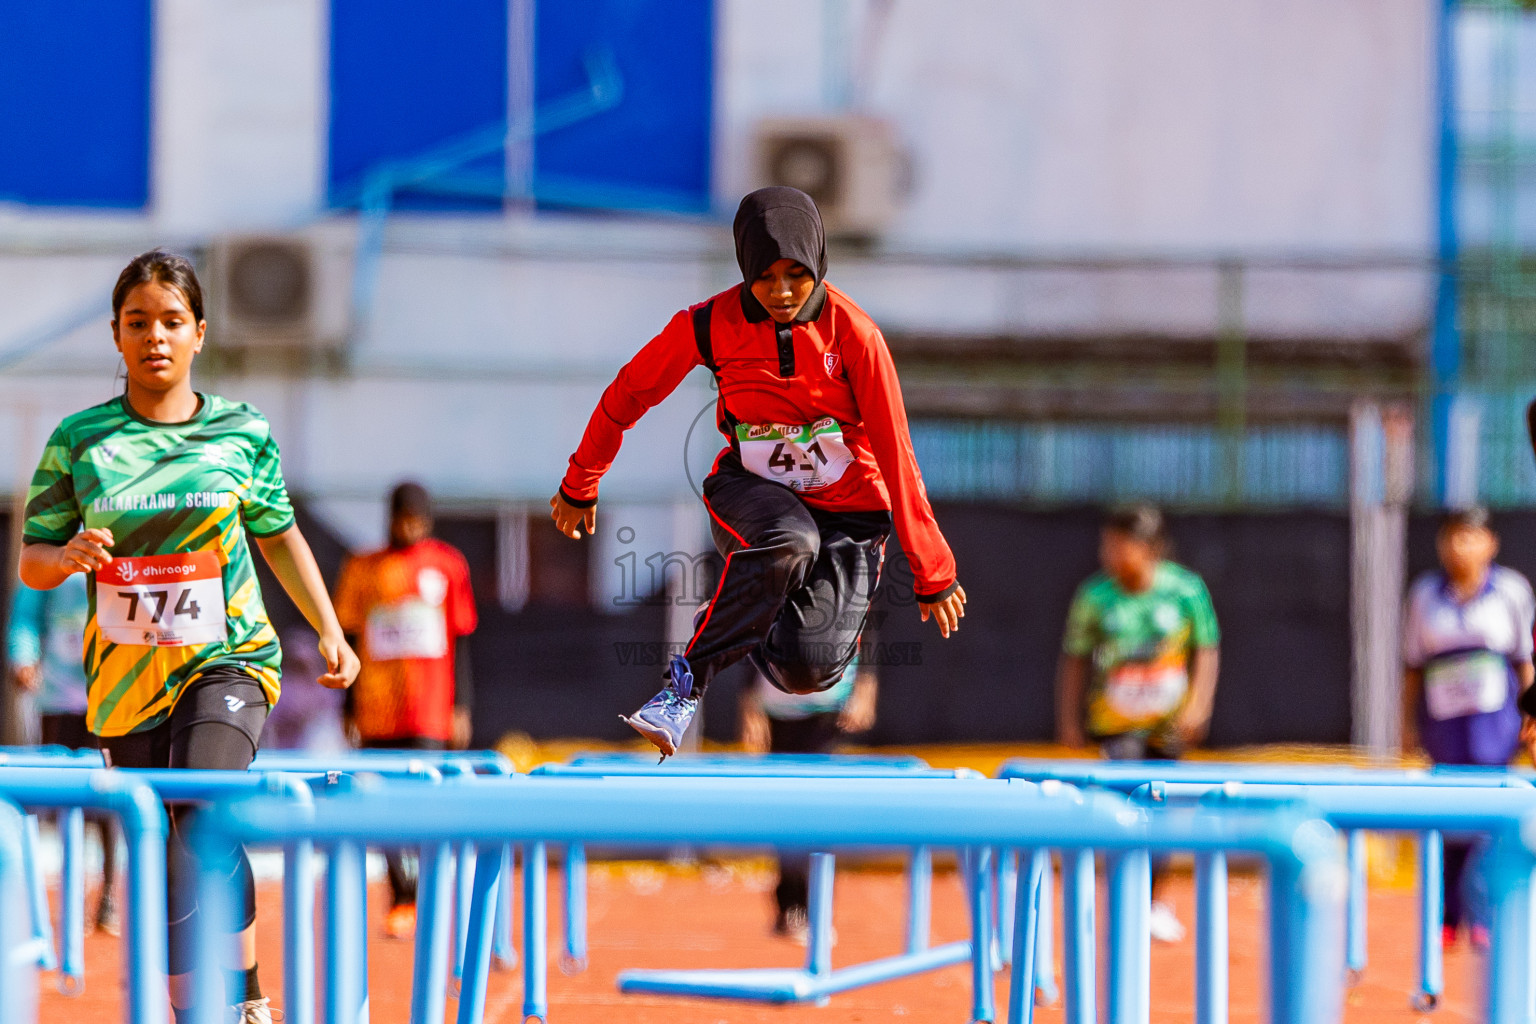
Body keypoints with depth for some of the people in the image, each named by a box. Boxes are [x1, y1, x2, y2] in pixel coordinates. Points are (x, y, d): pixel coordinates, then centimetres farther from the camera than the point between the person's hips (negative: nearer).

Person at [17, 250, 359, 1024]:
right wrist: (69, 555, -16)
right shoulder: (78, 440, 2)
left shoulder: (242, 432, 4)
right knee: (166, 862, 4)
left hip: (227, 657, -2)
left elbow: (279, 536, 19)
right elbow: (31, 561, 6)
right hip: (126, 672, 2)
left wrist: (330, 632, 17)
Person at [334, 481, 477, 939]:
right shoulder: (362, 569, 8)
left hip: (430, 708, -2)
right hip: (377, 708, 2)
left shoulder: (447, 565, 5)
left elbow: (460, 642, 6)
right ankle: (400, 893, 11)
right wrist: (349, 710, 9)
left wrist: (461, 707, 1)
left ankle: (422, 895, 0)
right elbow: (351, 641, 12)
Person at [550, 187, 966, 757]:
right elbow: (630, 394, 5)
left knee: (806, 671, -19)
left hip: (846, 506, 0)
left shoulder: (853, 333, -14)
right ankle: (687, 683, -26)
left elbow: (895, 455, -11)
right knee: (789, 541, -39)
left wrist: (931, 574, -9)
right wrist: (579, 487, 17)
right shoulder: (712, 325, -11)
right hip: (752, 490, 0)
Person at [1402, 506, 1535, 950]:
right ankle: (1450, 918, 12)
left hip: (1495, 715, -3)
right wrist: (1408, 722, 9)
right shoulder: (1425, 593, 9)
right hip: (1442, 716, 3)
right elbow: (1413, 664, 12)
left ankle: (1483, 917, -10)